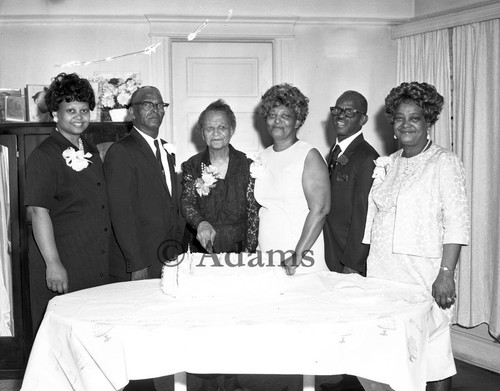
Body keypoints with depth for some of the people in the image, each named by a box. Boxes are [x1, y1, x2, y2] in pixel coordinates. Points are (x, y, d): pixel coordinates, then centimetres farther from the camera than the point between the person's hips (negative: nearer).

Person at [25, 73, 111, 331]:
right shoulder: (43, 156, -9)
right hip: (62, 266, -7)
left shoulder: (91, 152, 15)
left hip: (97, 267, 7)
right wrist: (53, 263, -21)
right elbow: (38, 212, -15)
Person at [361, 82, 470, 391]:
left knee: (432, 351, -2)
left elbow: (457, 223, -10)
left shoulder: (444, 162, -3)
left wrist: (446, 274, -18)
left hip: (422, 271, -5)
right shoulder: (386, 165, 14)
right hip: (381, 270, 5)